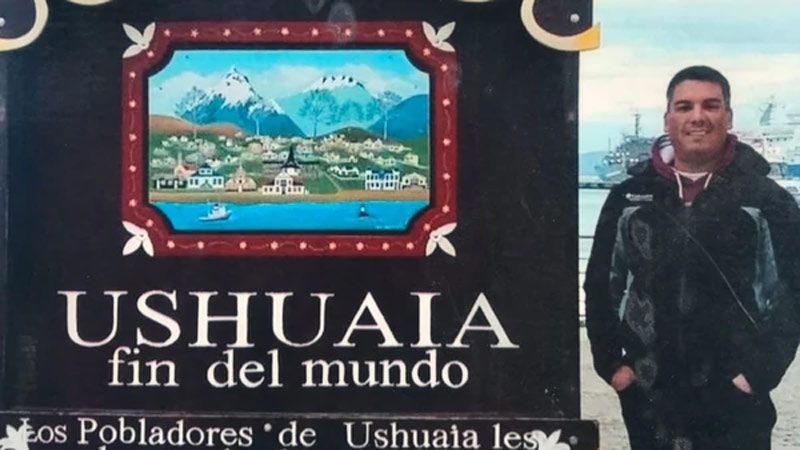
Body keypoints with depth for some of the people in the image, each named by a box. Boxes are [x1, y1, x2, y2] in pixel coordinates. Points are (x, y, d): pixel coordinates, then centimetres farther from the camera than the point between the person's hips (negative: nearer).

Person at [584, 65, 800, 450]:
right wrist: (610, 361, 1)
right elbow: (600, 285, 8)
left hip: (735, 401, -2)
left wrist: (761, 371, -8)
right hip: (648, 398, 2)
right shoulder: (629, 198, 5)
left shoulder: (767, 200, -1)